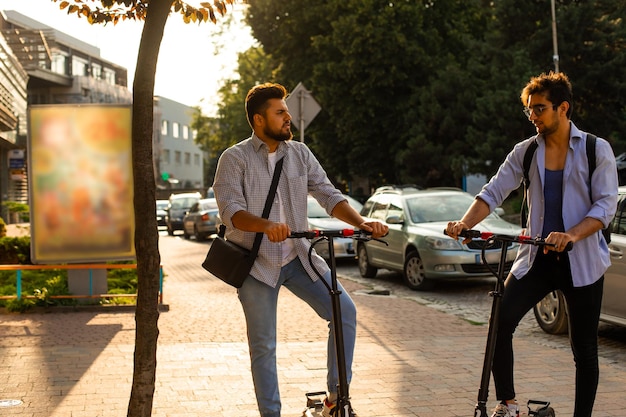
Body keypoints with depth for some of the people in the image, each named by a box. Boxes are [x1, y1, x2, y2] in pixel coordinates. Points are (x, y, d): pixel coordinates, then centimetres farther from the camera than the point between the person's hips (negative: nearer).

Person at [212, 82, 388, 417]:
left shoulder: (299, 153, 5)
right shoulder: (234, 159, -7)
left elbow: (328, 195, 1)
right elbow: (231, 210, -19)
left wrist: (361, 222, -17)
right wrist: (266, 226, -39)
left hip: (298, 257, 4)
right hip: (256, 263, -3)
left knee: (345, 311, -10)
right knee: (263, 346, 1)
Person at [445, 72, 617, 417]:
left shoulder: (597, 150, -4)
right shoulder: (526, 151, 5)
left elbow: (606, 205, -11)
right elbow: (494, 191, -1)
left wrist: (571, 235, -29)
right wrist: (465, 224, -20)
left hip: (582, 260, -2)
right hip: (537, 258, 2)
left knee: (584, 348, 4)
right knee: (500, 321, -17)